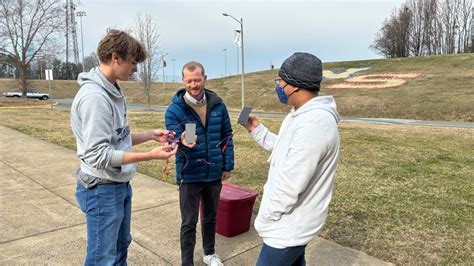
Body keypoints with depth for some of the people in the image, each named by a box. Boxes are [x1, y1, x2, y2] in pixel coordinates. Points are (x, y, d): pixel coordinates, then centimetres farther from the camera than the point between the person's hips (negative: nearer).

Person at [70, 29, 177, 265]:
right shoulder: (94, 97, -23)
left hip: (121, 185, 9)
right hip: (102, 189, -9)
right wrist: (150, 155, -25)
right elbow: (98, 155, -27)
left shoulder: (113, 91, 6)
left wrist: (150, 135, 2)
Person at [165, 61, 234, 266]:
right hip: (189, 175, -3)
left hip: (214, 173, 4)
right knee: (189, 223, 7)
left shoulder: (217, 104, -3)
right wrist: (183, 142, -42)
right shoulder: (175, 109, -13)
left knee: (210, 217, 21)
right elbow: (173, 140, -18)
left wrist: (228, 165, 4)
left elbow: (226, 136, 4)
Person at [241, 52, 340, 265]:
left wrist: (264, 219, -17)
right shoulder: (302, 114, 5)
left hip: (289, 226, -10)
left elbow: (290, 185, -30)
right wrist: (257, 130, 10)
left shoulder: (313, 124, -30)